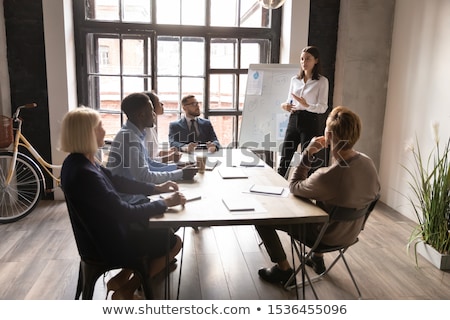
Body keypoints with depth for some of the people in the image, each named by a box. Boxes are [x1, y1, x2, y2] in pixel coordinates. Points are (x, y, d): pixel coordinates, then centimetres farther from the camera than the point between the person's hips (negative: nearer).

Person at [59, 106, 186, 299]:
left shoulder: (78, 162, -2)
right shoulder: (84, 173, -32)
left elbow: (116, 181, 7)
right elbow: (126, 213, -29)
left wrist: (156, 188, 3)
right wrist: (166, 203, -19)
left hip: (103, 232, 9)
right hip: (109, 243, -9)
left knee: (160, 229, 22)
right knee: (174, 242, 4)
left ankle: (121, 278, 23)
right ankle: (126, 291, 13)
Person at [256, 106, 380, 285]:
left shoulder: (326, 177, -37)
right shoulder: (368, 163, -17)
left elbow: (294, 187, -17)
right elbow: (374, 192, 5)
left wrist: (307, 154, -20)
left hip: (327, 237, -7)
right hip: (351, 232, 7)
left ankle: (284, 270, 14)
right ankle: (317, 258, 42)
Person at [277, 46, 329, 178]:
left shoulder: (322, 81, -3)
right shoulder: (294, 80, 11)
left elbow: (323, 107, -9)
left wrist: (306, 106, -26)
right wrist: (285, 106, -8)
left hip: (311, 122, -4)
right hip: (294, 120, 5)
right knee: (285, 158, 4)